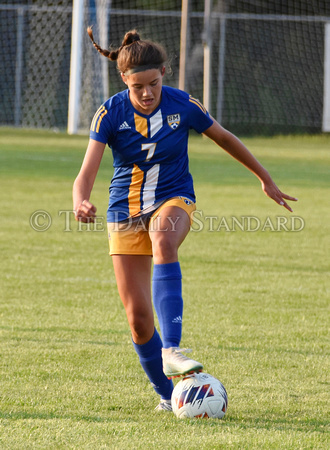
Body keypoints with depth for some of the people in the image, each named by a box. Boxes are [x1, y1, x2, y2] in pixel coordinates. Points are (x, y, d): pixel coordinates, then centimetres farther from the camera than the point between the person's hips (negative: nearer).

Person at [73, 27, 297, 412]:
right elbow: (86, 173, -21)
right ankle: (166, 394, 17)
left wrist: (266, 179, 17)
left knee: (164, 241, -39)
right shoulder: (111, 113, -13)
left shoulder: (183, 106, -11)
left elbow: (224, 138, 7)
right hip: (125, 210, 1)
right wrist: (81, 203, -44)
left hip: (173, 199, -1)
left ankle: (170, 350, -46)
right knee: (138, 316, -5)